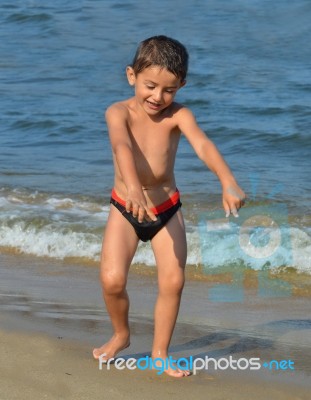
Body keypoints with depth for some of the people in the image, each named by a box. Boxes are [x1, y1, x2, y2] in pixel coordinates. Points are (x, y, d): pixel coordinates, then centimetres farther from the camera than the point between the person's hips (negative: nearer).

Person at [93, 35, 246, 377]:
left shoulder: (178, 115, -14)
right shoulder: (119, 113, -18)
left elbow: (203, 145, -31)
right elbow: (122, 147, -38)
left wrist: (228, 181, -51)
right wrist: (133, 189, -57)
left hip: (167, 209, 1)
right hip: (125, 209, -1)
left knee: (173, 281, -8)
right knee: (112, 280, -13)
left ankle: (159, 352, 12)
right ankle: (121, 335, 17)